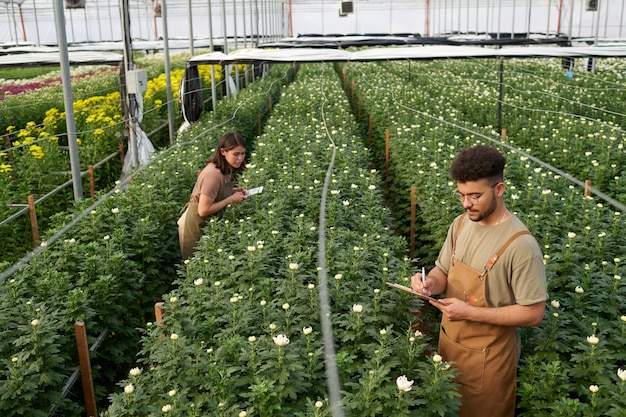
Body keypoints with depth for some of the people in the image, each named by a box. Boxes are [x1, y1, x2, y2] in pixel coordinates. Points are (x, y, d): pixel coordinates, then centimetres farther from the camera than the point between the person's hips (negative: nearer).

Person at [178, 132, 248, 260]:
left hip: (207, 223, 8)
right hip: (195, 224, -8)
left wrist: (234, 191, -3)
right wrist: (231, 199, -21)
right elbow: (203, 211, -27)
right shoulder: (214, 174, -30)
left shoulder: (225, 169, -3)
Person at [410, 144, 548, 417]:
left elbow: (534, 314, -21)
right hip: (449, 342, 6)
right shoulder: (460, 224, -3)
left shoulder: (520, 245, -25)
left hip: (488, 356, -6)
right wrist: (430, 282, -15)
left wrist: (470, 312, -26)